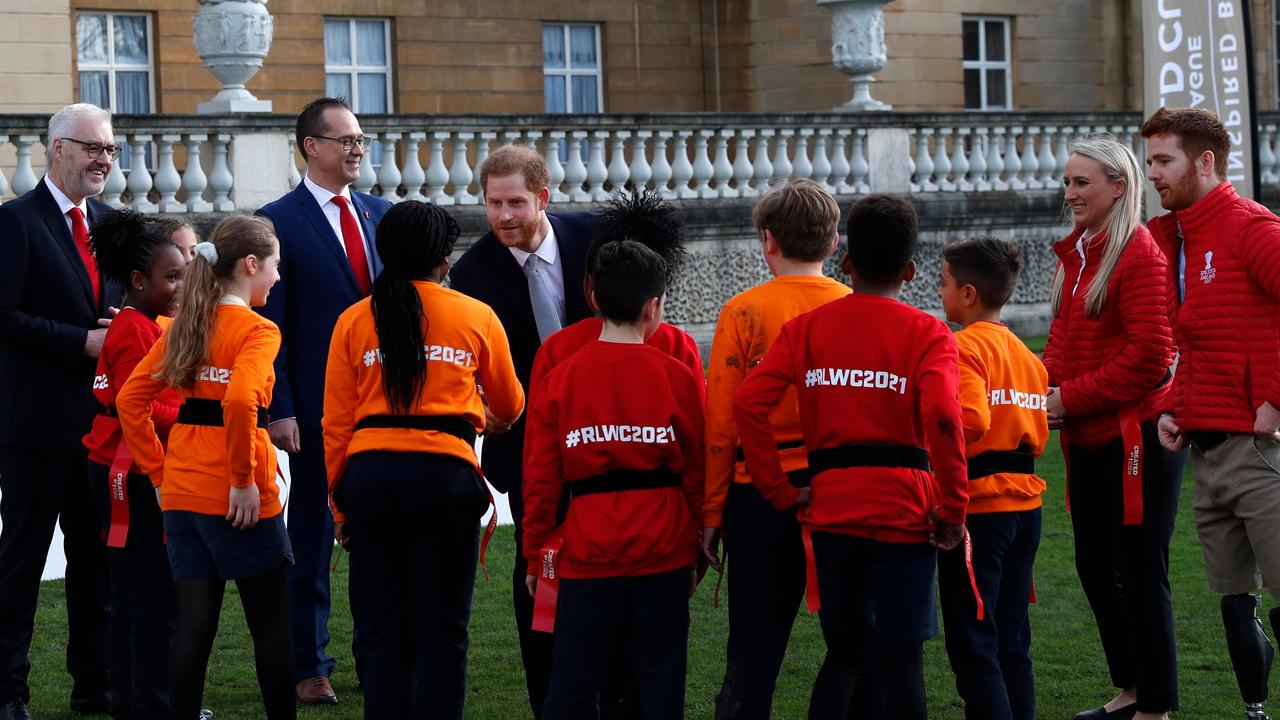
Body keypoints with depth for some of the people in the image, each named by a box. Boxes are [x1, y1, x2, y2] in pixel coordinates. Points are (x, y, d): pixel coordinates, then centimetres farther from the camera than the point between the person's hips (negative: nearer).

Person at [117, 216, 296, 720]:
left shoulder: (182, 326, 9)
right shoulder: (257, 331, -11)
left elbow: (130, 400, 9)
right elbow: (239, 400, -27)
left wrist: (160, 471, 11)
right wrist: (245, 479, -18)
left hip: (181, 491, 6)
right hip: (236, 497, -6)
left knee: (194, 619, 8)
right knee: (270, 620, 6)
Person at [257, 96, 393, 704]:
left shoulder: (380, 213, 11)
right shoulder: (279, 222, -5)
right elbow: (270, 326, -7)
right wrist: (279, 409, -13)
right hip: (317, 406, -5)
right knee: (311, 539, 3)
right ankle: (308, 667, 11)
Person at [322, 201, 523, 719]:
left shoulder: (354, 321, 6)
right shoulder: (477, 317, 4)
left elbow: (336, 424, 4)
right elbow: (509, 405, 19)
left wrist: (339, 503, 12)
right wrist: (490, 418, 42)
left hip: (369, 475, 2)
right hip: (446, 475, -2)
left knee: (385, 632, 9)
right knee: (442, 633, 3)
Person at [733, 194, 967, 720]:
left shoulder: (805, 328, 6)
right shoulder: (926, 333, -4)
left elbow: (747, 404, -6)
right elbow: (942, 418, -20)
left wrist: (780, 492, -1)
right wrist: (953, 510, -11)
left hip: (830, 509, 3)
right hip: (904, 509, -3)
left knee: (846, 652, 17)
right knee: (899, 657, 2)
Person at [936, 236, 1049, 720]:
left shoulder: (965, 347, -11)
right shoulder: (1026, 354, 14)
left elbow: (970, 422, -25)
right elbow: (1038, 435, 13)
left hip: (979, 506, -8)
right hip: (1026, 501, 8)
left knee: (972, 644, -3)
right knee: (1011, 640, 13)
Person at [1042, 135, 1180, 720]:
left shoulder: (1139, 254, -12)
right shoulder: (1076, 254, 13)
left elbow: (1149, 355, -18)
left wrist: (1072, 398, -16)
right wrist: (1044, 386, -1)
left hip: (1136, 433, -9)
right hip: (1088, 439, 9)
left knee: (1141, 573, -3)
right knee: (1095, 565, 16)